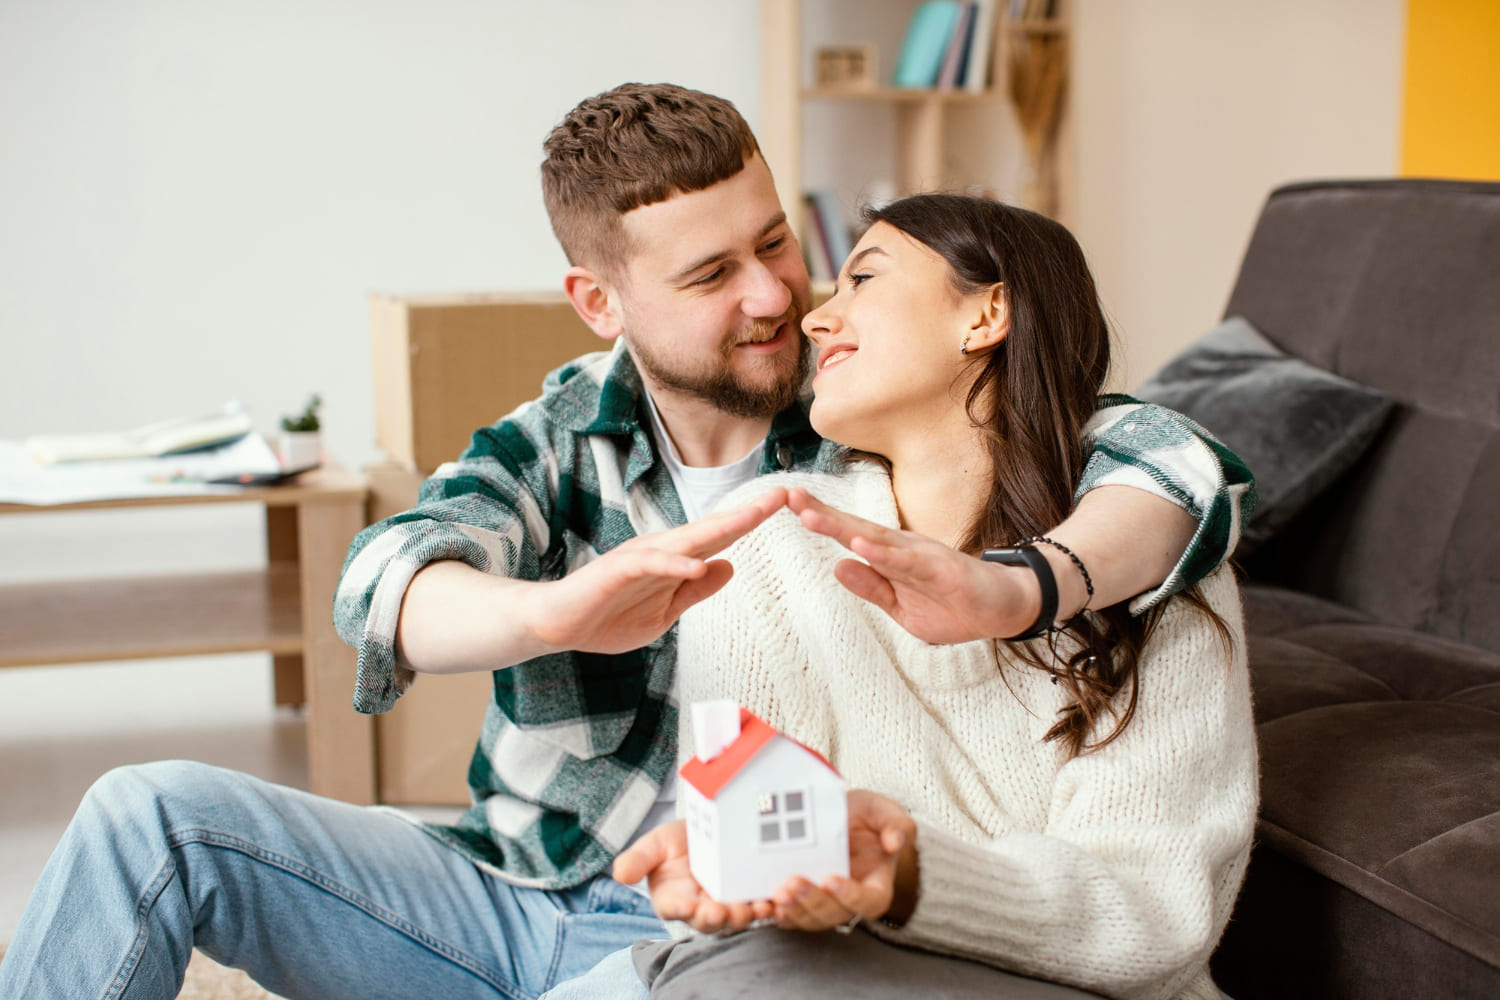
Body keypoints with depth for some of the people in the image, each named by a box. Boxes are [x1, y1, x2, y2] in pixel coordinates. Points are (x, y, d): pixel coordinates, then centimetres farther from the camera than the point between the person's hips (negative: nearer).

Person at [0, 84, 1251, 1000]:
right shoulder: (562, 437, 0)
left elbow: (1183, 462, -19)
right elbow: (388, 584, -18)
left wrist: (1014, 587, -42)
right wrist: (555, 610, -43)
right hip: (504, 890, 4)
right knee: (152, 813, -10)